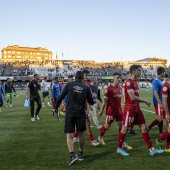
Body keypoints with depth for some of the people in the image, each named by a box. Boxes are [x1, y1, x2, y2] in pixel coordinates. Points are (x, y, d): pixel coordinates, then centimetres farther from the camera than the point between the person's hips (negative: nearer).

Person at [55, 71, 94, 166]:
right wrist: (93, 100, 32)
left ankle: (72, 155, -12)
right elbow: (91, 102, 9)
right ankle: (81, 154, 27)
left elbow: (60, 98, -2)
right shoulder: (86, 88, 2)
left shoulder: (69, 85, -1)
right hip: (81, 113, 2)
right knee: (81, 134, 17)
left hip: (70, 112, -1)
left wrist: (56, 108, 11)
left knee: (69, 135, 2)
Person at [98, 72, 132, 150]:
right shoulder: (109, 88, -13)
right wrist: (101, 111, -12)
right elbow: (105, 100, -12)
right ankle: (100, 137, 32)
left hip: (118, 110, 6)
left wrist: (120, 108, 18)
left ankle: (123, 143, 9)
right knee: (107, 125, 7)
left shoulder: (120, 88, 7)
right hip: (111, 110, -6)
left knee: (121, 125, 2)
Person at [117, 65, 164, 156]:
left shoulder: (135, 82, 14)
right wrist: (145, 101, -14)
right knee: (125, 129, 3)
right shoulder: (129, 82, -15)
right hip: (130, 109, -9)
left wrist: (144, 101, 8)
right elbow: (132, 97, -23)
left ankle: (151, 149, 12)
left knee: (144, 128, 7)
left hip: (137, 109, 9)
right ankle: (119, 148, 19)